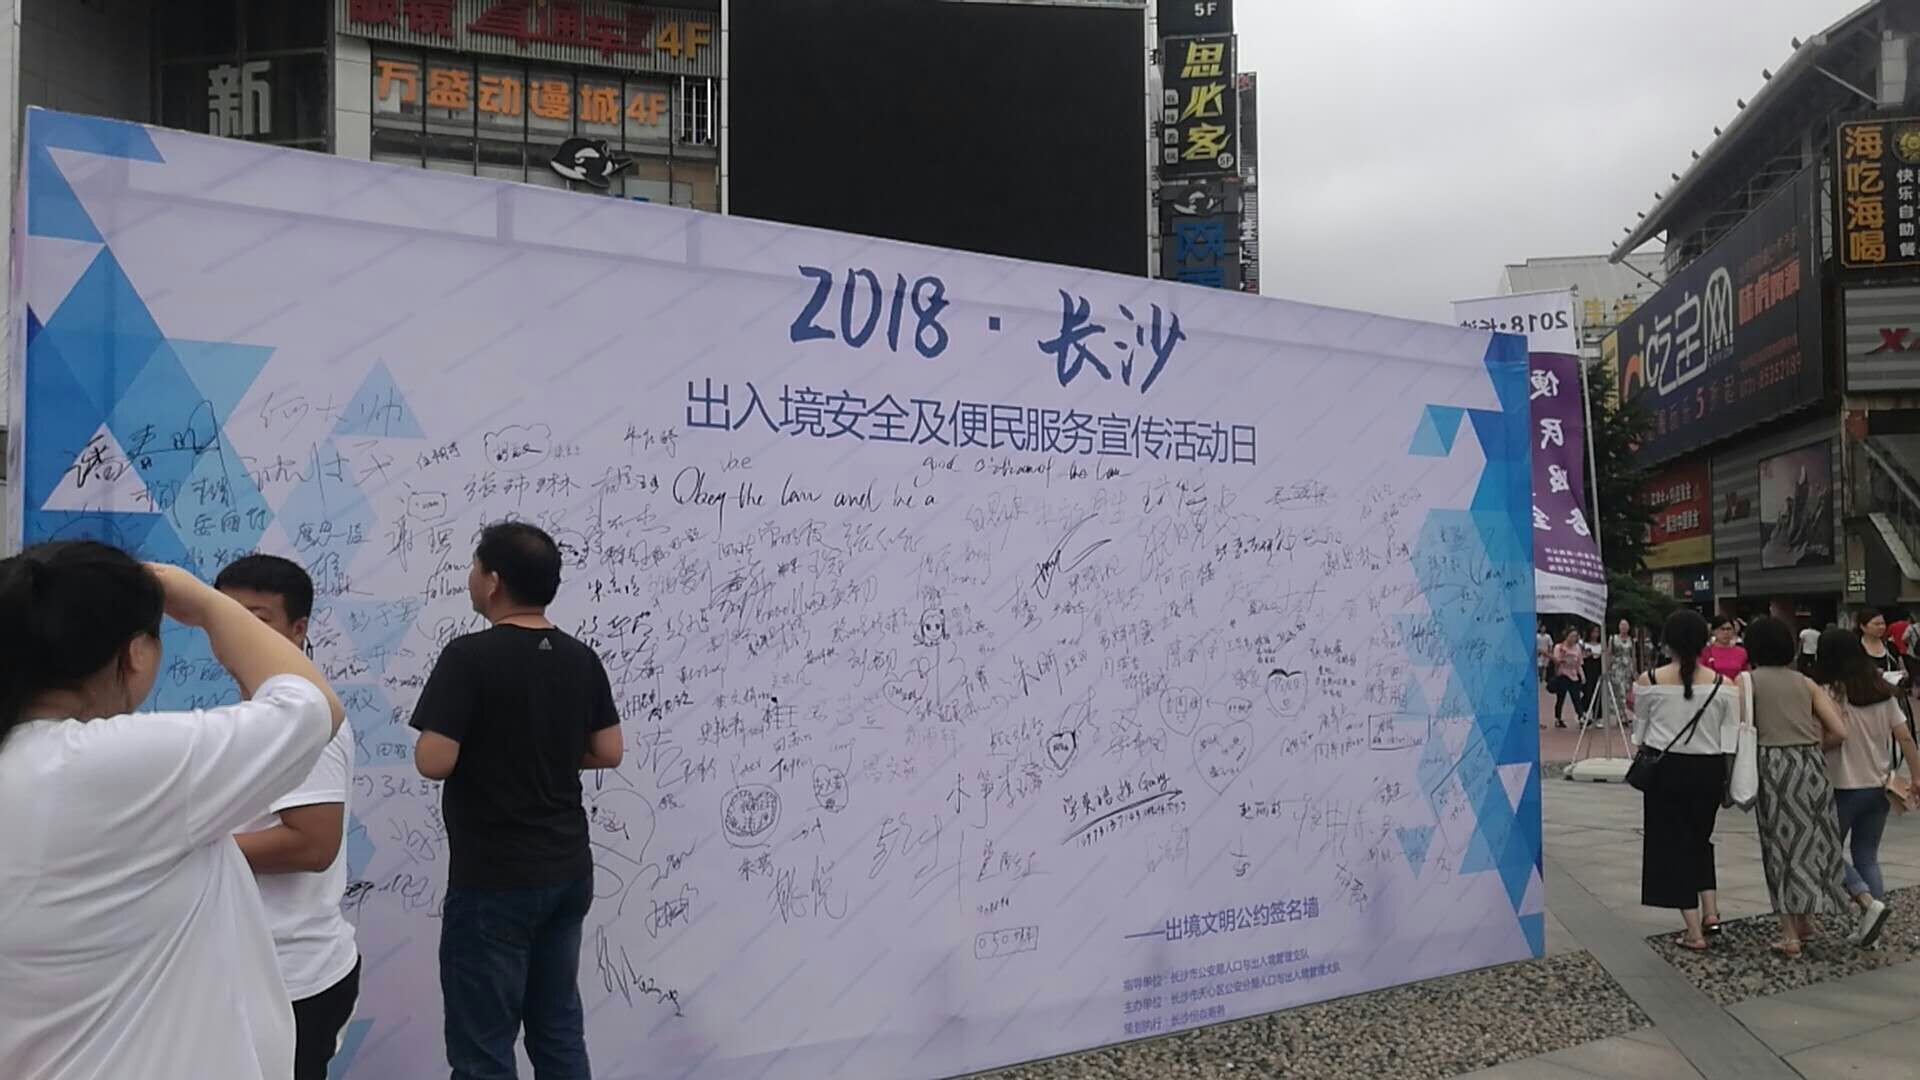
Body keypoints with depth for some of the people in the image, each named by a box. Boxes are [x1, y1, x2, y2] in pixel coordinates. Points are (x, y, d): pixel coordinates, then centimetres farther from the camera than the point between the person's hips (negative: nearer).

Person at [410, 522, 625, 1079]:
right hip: (569, 871, 7)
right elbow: (609, 753, 8)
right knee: (560, 1029, 16)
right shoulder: (582, 658, 3)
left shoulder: (471, 656, -16)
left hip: (494, 880, -7)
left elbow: (433, 762, -20)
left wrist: (474, 741, 0)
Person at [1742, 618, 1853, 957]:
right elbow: (1840, 732, 4)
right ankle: (1805, 920, 24)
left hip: (1773, 765, -3)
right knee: (1810, 840, 17)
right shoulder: (1805, 683, 10)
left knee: (1782, 844, 4)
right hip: (1811, 764, 3)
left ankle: (1790, 934, 5)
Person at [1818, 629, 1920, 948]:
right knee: (1867, 856, 13)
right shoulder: (1882, 692, 5)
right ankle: (1868, 928, 11)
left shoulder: (1832, 693, -14)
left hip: (1845, 787, -6)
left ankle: (1869, 902, -11)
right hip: (1879, 786, 6)